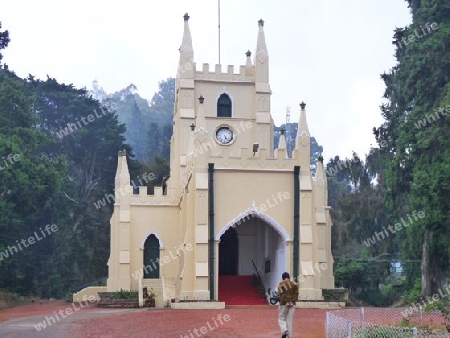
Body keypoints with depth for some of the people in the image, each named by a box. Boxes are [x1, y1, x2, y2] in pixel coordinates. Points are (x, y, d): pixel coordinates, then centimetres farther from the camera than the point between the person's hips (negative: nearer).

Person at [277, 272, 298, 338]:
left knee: (281, 319, 7)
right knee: (289, 320, 9)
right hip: (292, 304, 3)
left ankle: (284, 331, -19)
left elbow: (281, 294, -10)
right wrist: (292, 301, -5)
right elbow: (296, 293, 2)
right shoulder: (294, 284, 12)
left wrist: (286, 302, -13)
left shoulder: (281, 284, 1)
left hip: (284, 303, -3)